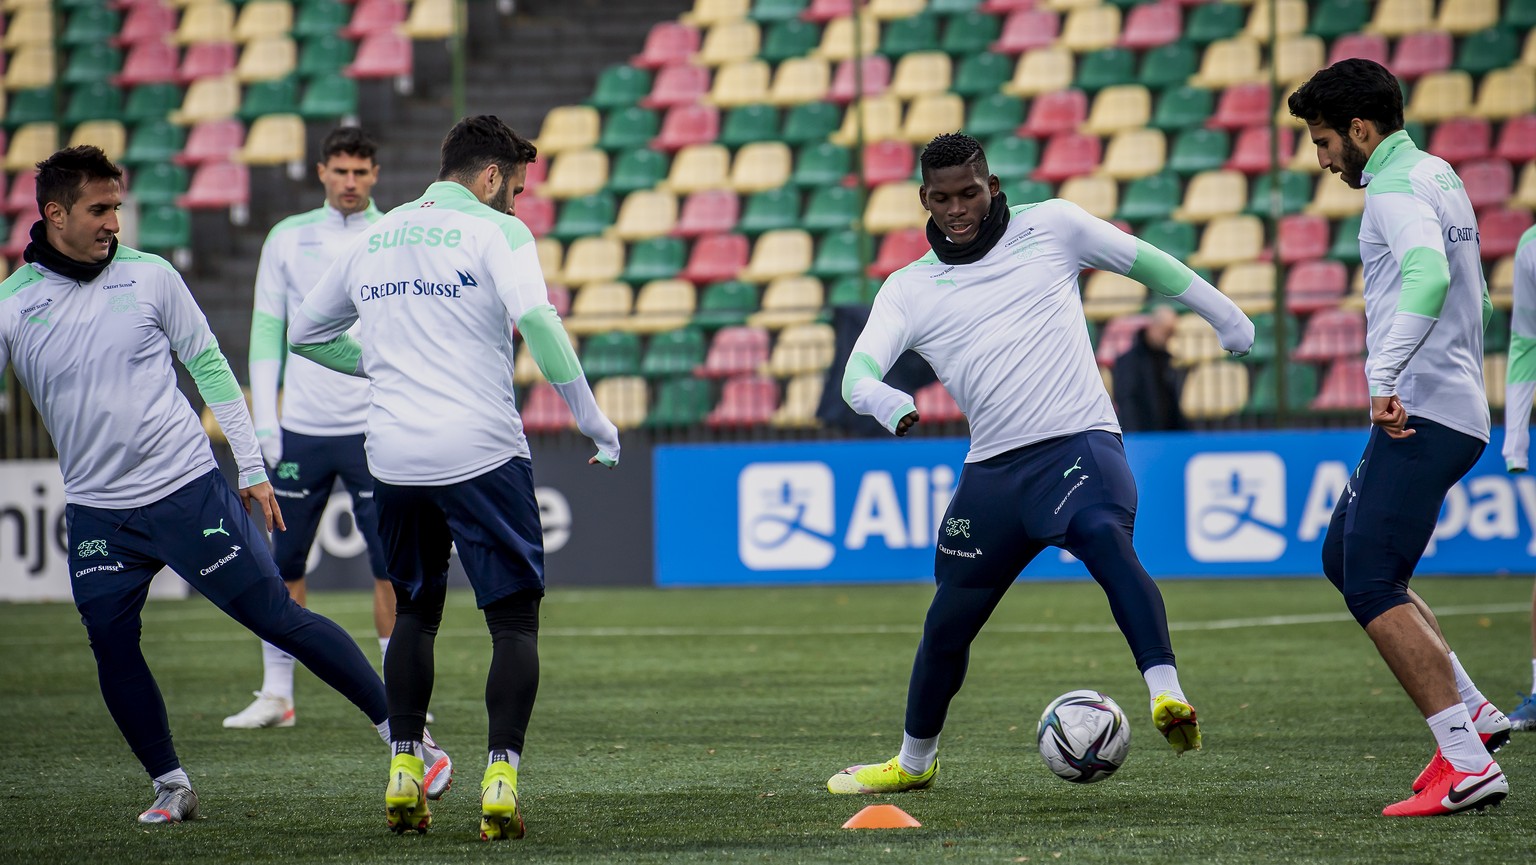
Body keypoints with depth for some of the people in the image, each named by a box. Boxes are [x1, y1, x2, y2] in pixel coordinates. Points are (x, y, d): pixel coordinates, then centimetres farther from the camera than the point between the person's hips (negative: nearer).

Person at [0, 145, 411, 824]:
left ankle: (403, 732, 6)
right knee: (112, 650, -3)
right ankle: (172, 787, 14)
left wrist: (252, 468, 5)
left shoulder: (150, 277, -1)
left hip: (188, 489, -2)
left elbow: (210, 368, 7)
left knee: (278, 618, -1)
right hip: (96, 511, 2)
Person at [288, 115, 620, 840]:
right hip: (480, 454, -5)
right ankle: (500, 778, -10)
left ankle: (403, 774, 13)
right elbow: (539, 325, -17)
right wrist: (593, 421, -11)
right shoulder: (496, 231, -2)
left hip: (392, 456, 5)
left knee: (415, 610, 21)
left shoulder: (373, 239, 15)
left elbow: (305, 334, 24)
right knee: (514, 618, 3)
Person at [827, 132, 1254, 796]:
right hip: (994, 466, 3)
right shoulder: (909, 290, 7)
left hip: (1080, 443, -3)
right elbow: (858, 369, -7)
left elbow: (1143, 262, 17)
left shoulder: (1051, 227, 5)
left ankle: (1167, 697, -49)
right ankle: (914, 761, 34)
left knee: (1106, 540, -35)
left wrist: (1227, 319, 24)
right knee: (948, 623, 11)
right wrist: (882, 400, -32)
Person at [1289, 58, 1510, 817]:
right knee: (1343, 557, 19)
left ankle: (1467, 764, -17)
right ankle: (1472, 712, 14)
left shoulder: (1395, 189, -12)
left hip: (1420, 413, -11)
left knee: (1371, 584, -12)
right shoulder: (1437, 176, 20)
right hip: (1457, 409, 11)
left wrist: (1385, 377, -39)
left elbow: (1429, 277, -32)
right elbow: (1473, 299, 30)